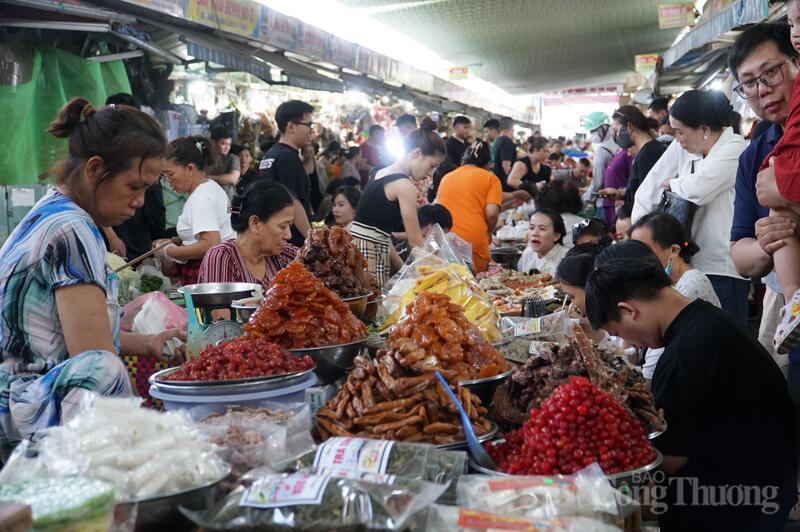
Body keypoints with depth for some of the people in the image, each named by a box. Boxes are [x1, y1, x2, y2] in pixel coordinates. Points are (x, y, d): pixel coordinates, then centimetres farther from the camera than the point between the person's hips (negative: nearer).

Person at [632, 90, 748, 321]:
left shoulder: (734, 149, -10)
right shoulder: (681, 148, 8)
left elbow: (698, 189, -23)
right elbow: (648, 190, 8)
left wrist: (672, 183, -3)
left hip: (724, 268, -6)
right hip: (691, 262, 6)